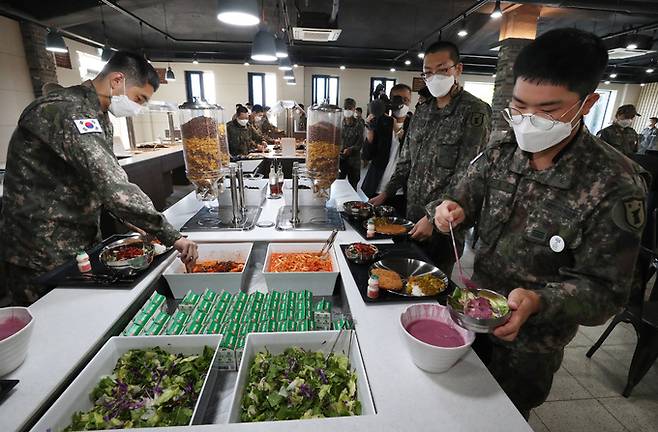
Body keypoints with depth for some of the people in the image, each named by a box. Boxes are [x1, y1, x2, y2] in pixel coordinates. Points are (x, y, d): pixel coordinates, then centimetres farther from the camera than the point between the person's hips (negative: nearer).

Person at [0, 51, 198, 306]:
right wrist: (171, 237, -33)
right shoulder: (66, 111, -22)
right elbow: (112, 185, -33)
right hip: (44, 259, -9)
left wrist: (138, 225, 4)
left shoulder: (98, 116, 11)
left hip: (82, 247, 9)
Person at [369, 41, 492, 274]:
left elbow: (466, 175, -17)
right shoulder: (422, 111, 10)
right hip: (413, 214, 6)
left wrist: (433, 216, -19)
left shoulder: (475, 112, -11)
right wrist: (385, 194, 7)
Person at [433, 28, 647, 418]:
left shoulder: (616, 185, -23)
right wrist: (454, 210, -22)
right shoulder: (499, 155, -8)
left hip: (529, 346, -4)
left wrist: (538, 301, -38)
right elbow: (466, 199, 1)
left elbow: (605, 291, -19)